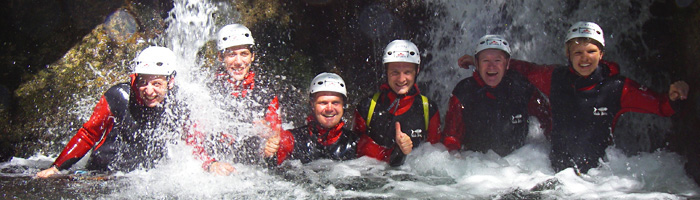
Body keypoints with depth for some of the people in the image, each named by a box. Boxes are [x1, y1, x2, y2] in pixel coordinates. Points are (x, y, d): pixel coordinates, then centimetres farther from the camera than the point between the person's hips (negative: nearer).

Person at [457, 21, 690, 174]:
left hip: (598, 172, -1)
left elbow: (659, 105, 5)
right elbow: (523, 68, 21)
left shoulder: (617, 87, 0)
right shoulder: (555, 78, 6)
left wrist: (672, 97, -17)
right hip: (557, 169, 1)